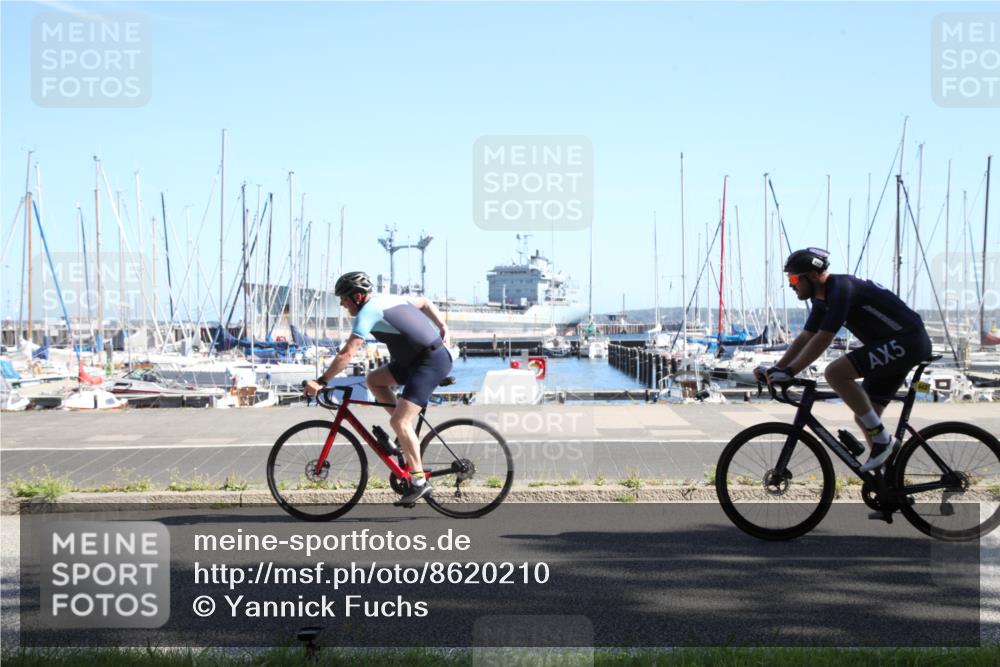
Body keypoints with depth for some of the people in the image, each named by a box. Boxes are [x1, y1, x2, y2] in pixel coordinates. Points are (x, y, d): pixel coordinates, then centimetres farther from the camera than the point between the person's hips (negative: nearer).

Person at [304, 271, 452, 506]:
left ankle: (419, 482, -13)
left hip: (430, 363, -10)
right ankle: (406, 429, 14)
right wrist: (442, 327, 28)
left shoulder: (367, 312, -13)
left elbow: (347, 353, -19)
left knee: (399, 422, -15)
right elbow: (425, 302, 29)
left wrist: (320, 381, -16)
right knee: (374, 379, 15)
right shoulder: (388, 299, 15)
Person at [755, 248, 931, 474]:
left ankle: (882, 439, -15)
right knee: (863, 418, 9)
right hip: (894, 346, 10)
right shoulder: (823, 298, 10)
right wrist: (775, 370, 5)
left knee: (835, 372, -23)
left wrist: (789, 372, -25)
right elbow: (805, 338, 14)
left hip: (908, 340, -10)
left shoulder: (840, 289, -20)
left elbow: (823, 340, -25)